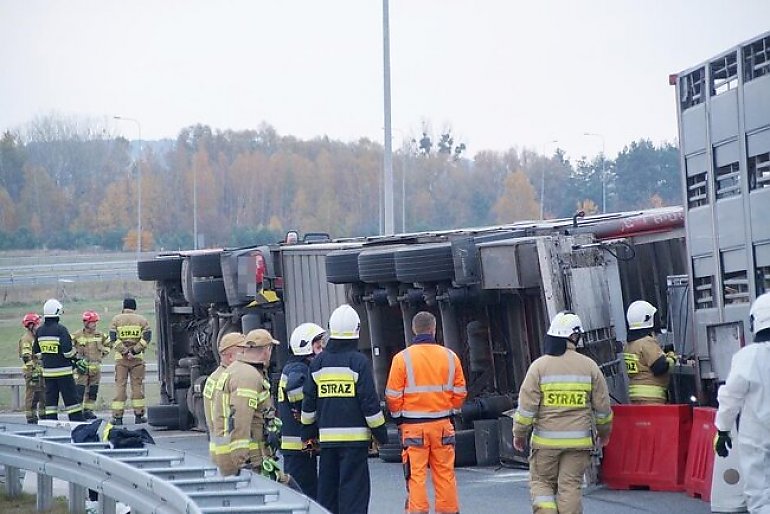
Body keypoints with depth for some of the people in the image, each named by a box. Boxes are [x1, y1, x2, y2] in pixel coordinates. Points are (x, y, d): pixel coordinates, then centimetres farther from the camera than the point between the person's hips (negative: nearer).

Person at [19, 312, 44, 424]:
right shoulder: (26, 338, -12)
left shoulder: (36, 337, 18)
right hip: (33, 372, -9)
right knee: (32, 396, -5)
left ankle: (43, 415, 21)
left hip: (41, 371, 9)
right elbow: (26, 357, -20)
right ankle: (31, 418, -1)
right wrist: (33, 371, -24)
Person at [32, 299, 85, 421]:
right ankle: (77, 422, 0)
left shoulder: (39, 331, 6)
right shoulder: (61, 329, -14)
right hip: (63, 370, -6)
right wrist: (77, 361, -3)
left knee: (50, 399, 8)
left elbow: (36, 351, 13)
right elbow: (68, 350, -18)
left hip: (47, 370, 6)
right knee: (71, 398, -1)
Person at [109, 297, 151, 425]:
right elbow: (147, 337, -5)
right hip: (138, 357, 0)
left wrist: (124, 351, -9)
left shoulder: (116, 319, 6)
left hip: (121, 357, 0)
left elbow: (113, 338, -5)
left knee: (120, 385, 1)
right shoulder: (142, 320, 7)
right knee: (137, 385, 6)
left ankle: (117, 416, -4)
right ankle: (138, 415, 5)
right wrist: (134, 351, -10)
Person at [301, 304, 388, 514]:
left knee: (327, 489, 11)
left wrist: (308, 431, 23)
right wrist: (380, 433, 2)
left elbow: (309, 402, 12)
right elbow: (369, 401, -7)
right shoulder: (359, 362, -7)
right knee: (353, 488, -4)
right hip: (355, 437, -4)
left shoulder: (318, 363, 6)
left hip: (327, 437, 4)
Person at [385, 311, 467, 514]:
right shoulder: (450, 356, 2)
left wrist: (398, 417, 10)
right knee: (445, 473, 8)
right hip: (442, 425, 2)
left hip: (413, 426, -2)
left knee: (416, 474, 0)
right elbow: (460, 392, 6)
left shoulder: (402, 358, -6)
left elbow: (393, 396, -5)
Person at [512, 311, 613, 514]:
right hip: (578, 441, 1)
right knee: (571, 486, 5)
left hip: (546, 440, -1)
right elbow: (602, 405, 7)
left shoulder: (539, 366, -5)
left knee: (541, 482, 10)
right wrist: (604, 431, 23)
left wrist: (519, 434, 6)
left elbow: (527, 405, -6)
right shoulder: (589, 366, 1)